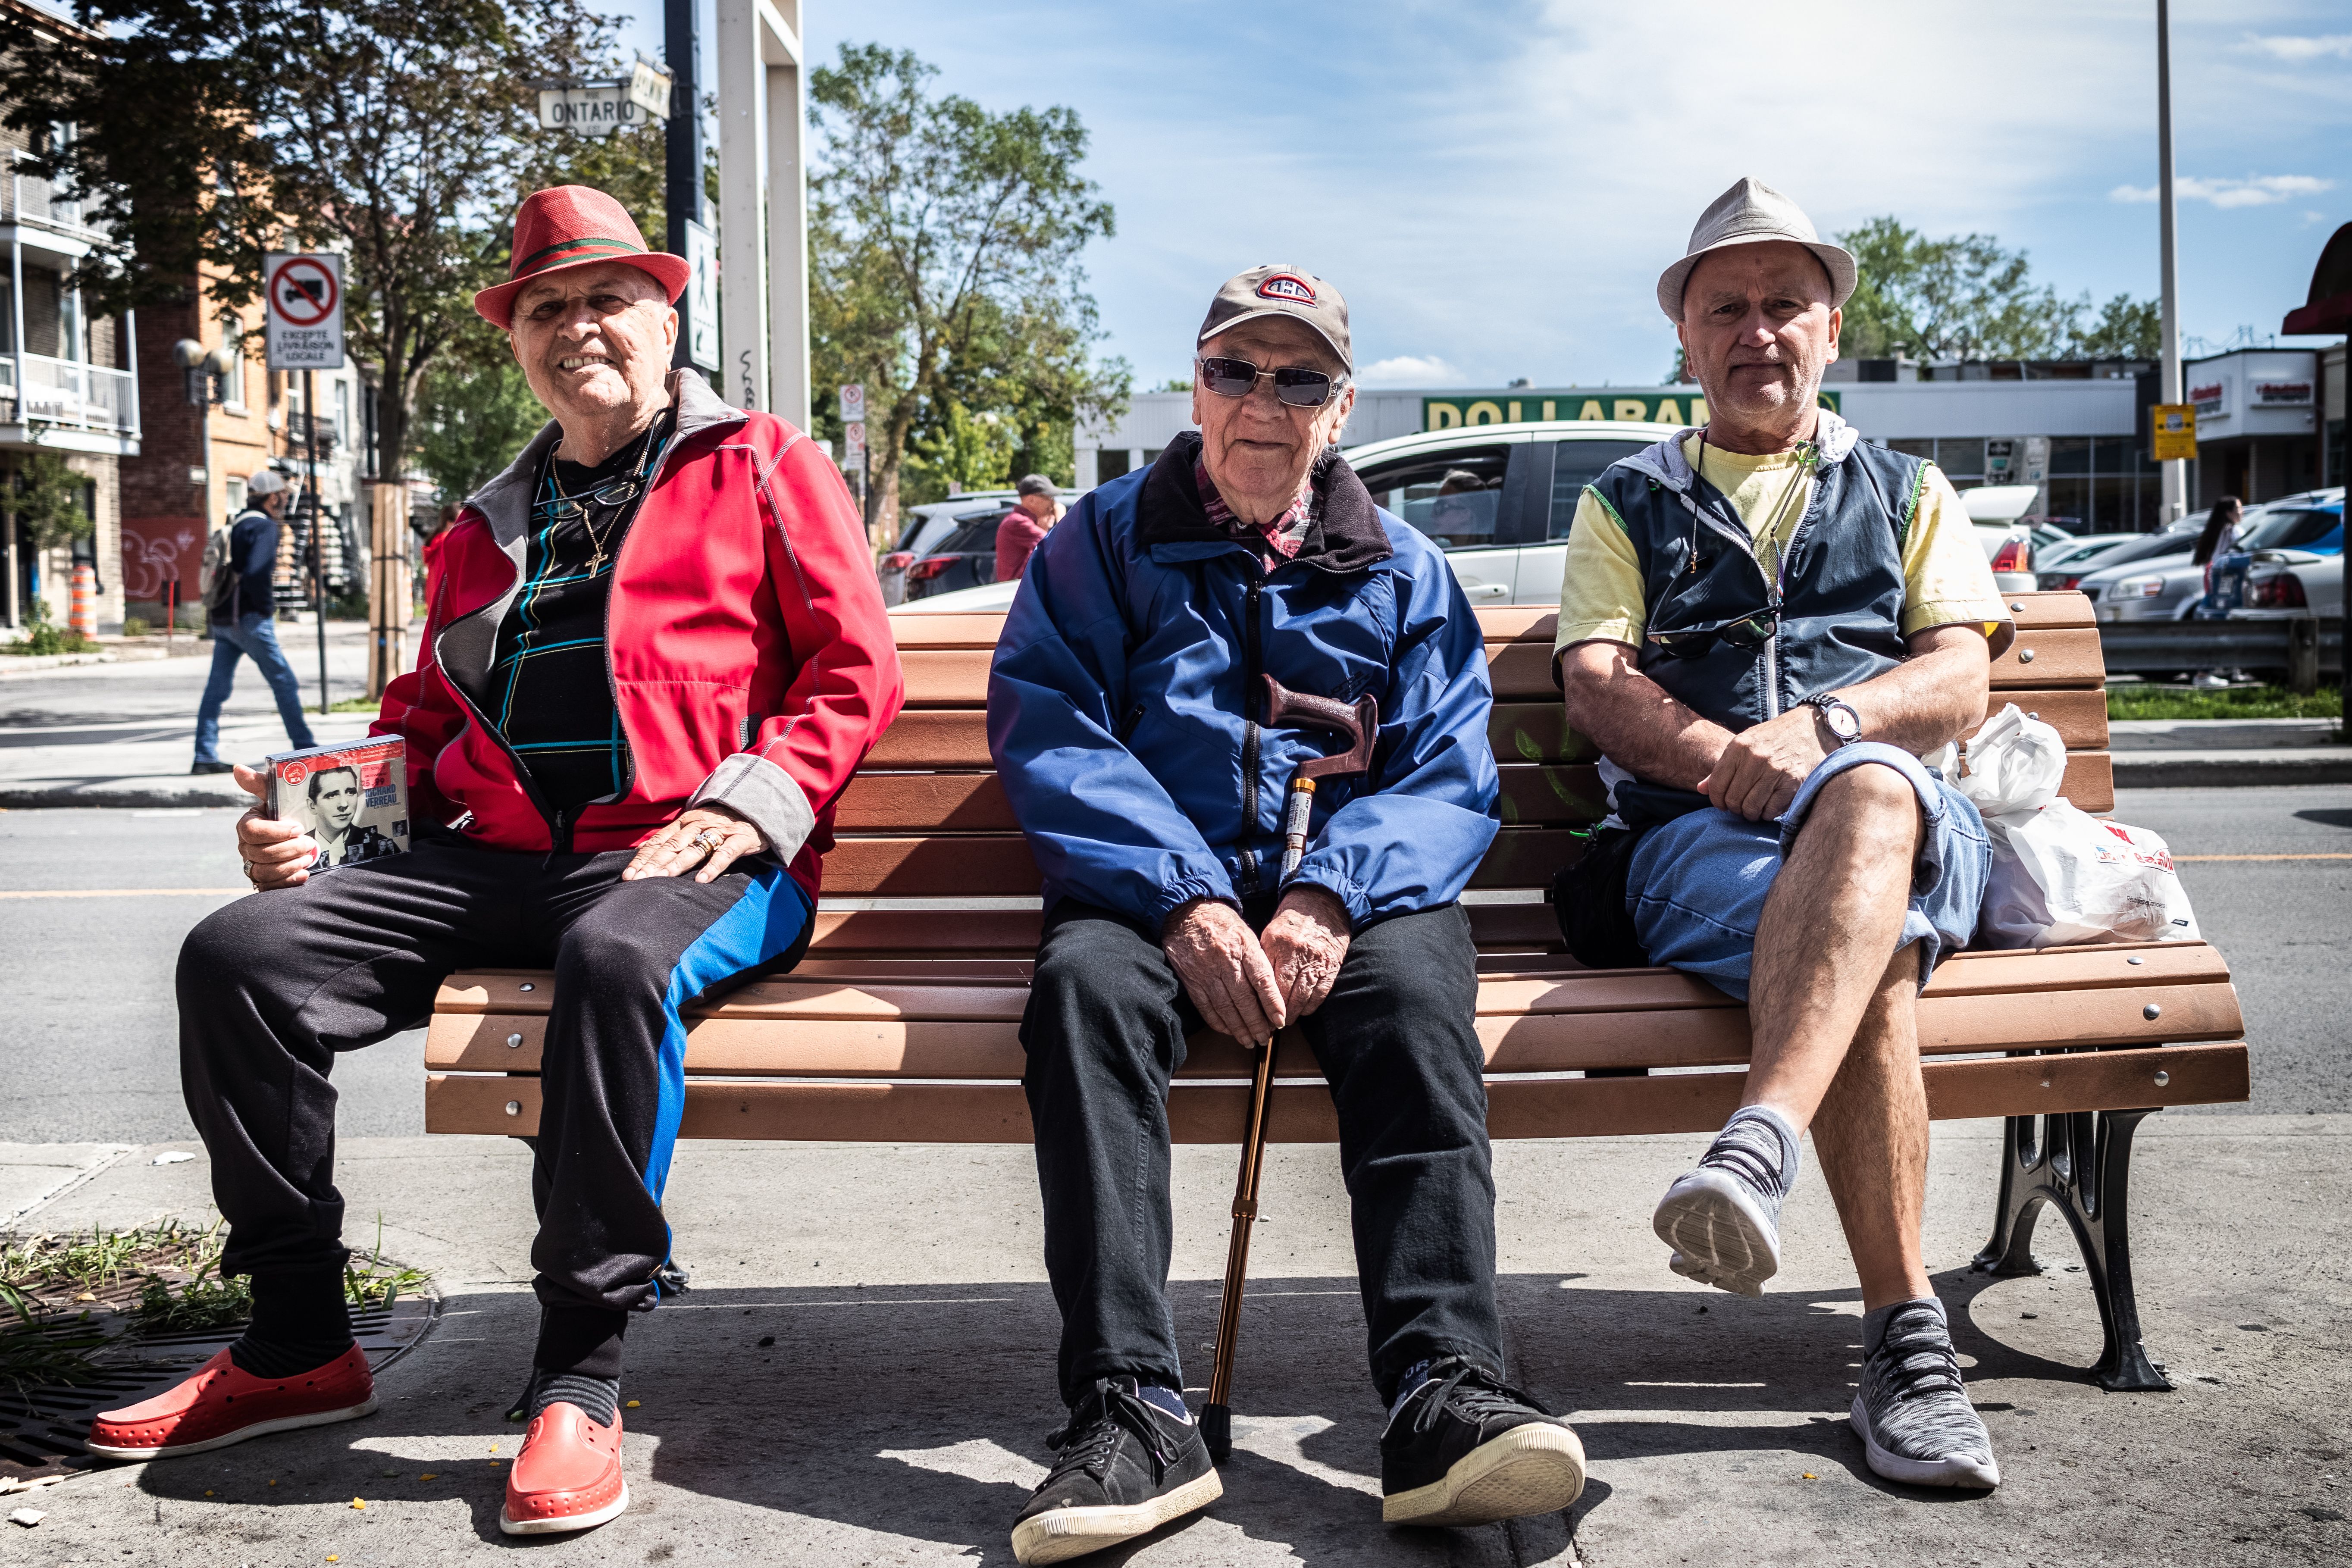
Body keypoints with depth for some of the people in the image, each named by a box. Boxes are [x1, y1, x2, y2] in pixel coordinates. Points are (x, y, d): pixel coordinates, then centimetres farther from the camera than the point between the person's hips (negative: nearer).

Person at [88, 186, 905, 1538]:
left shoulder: (764, 468, 11)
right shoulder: (488, 530, 28)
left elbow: (856, 666, 2)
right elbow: (426, 720, 30)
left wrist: (754, 803, -13)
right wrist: (315, 820, 10)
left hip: (685, 855, -5)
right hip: (493, 857, 6)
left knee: (618, 957, -40)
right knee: (241, 952, -14)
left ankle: (580, 1385, -31)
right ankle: (300, 1345, -3)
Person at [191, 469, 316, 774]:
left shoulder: (235, 527, 18)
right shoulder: (264, 527, -10)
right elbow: (255, 574, -24)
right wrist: (268, 606, -12)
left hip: (223, 620, 9)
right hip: (249, 620, -8)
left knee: (217, 688, 5)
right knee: (285, 683, -1)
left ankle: (205, 757, 3)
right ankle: (304, 748, 2)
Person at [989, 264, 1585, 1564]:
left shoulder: (1403, 570, 18)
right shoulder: (1107, 540, 14)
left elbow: (1450, 775, 4)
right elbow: (1044, 730, -1)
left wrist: (1331, 898, -17)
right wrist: (1185, 902, -17)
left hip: (1348, 897, 1)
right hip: (1152, 888, 0)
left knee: (1415, 982, -32)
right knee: (1084, 979, -33)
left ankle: (1443, 1395, -41)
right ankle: (1132, 1411, -39)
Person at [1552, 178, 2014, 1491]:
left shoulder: (1909, 495, 27)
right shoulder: (1629, 504, 25)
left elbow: (1961, 681, 10)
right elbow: (1597, 688, 8)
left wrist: (1822, 727, -12)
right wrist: (1724, 757, -13)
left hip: (1909, 823, 1)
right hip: (1695, 840, 0)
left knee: (1868, 789, -41)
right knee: (1870, 958, -37)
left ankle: (1757, 1149, -57)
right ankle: (1907, 1341, -39)